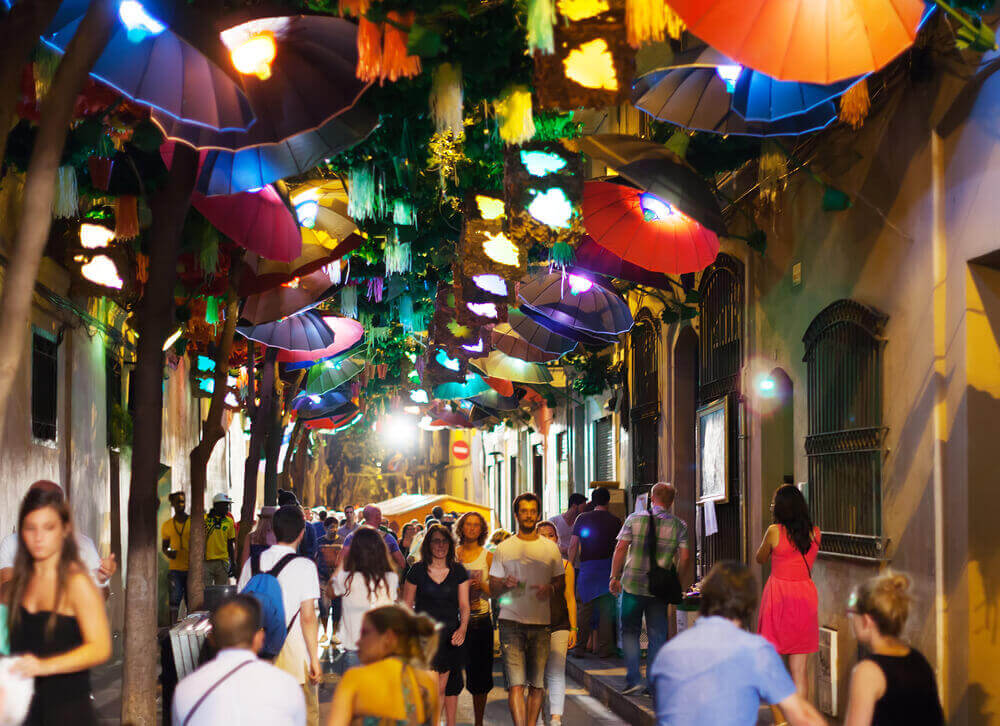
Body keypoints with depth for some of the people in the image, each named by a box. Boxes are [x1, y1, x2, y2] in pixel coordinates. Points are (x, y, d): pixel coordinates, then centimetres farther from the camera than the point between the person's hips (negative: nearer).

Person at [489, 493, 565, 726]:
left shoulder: (550, 548, 10)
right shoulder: (504, 548, 6)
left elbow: (561, 580, 16)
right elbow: (493, 588, 8)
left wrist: (551, 588, -6)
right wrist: (505, 584, -15)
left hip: (541, 622, 2)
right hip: (511, 622, -2)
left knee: (537, 684, 5)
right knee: (516, 684, -12)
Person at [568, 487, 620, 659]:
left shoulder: (582, 519, 2)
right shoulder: (615, 521, 2)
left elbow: (573, 545, -1)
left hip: (587, 567, 1)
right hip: (608, 567, -1)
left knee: (585, 609, 7)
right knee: (606, 609, 4)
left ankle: (579, 648, 8)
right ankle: (604, 649, 5)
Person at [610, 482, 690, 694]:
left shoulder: (634, 519, 0)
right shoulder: (678, 525, 1)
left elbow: (620, 549, -4)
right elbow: (684, 556, -4)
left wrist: (614, 577, 2)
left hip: (632, 584, -1)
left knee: (630, 632, 10)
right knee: (657, 636, 9)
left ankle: (633, 679, 0)